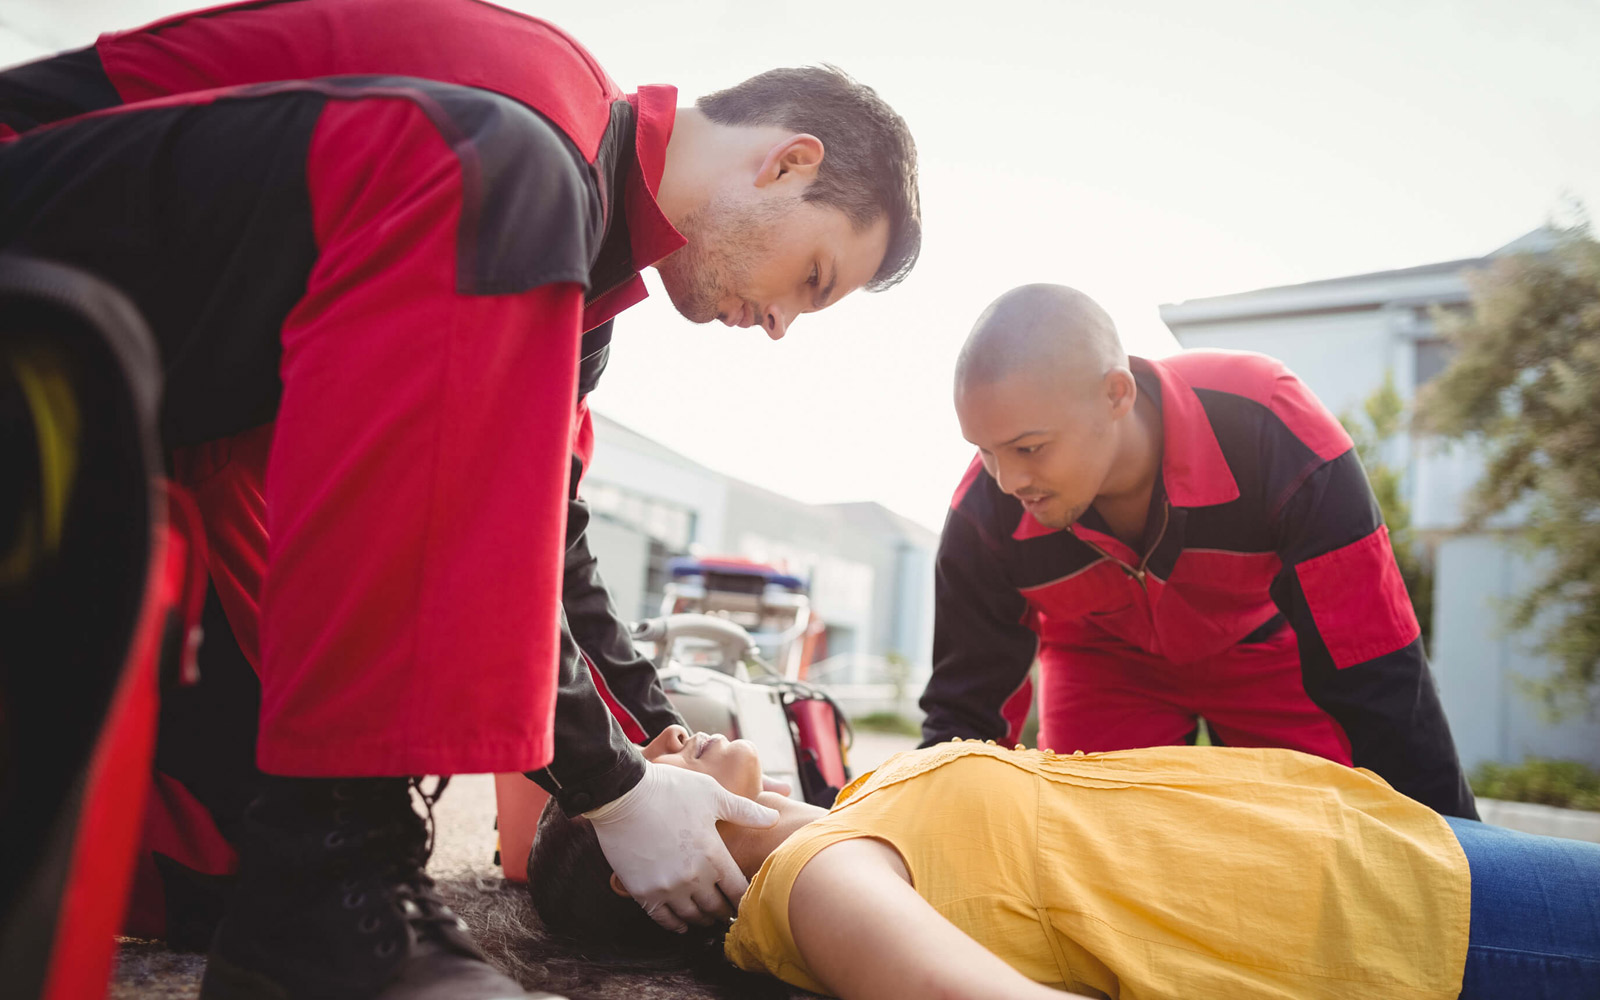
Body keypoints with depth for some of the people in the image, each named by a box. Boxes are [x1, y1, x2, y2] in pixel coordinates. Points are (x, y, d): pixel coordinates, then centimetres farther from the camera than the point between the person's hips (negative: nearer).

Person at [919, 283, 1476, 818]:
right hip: (1103, 654, 1)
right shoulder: (985, 513, -31)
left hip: (1266, 641, -1)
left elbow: (1377, 678, -32)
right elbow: (964, 709, -19)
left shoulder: (1275, 430, -39)